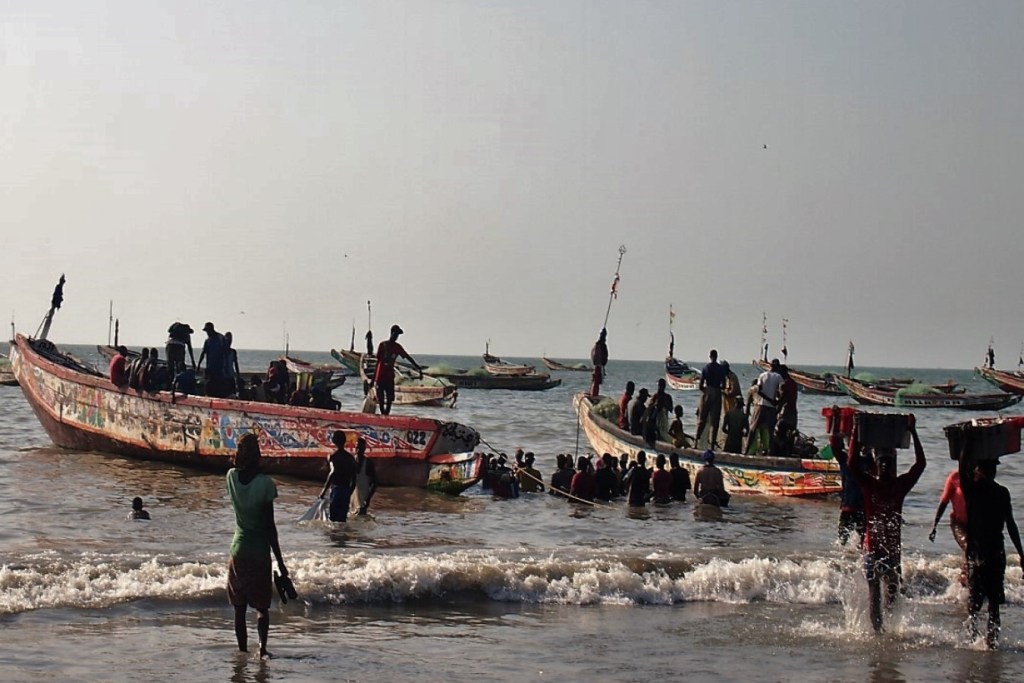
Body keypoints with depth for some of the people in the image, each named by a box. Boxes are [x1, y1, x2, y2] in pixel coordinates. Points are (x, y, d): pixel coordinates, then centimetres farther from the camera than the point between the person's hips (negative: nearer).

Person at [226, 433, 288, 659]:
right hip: (260, 551, -3)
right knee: (262, 607, 6)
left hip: (238, 549, 3)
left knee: (239, 607, 12)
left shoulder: (232, 477, -5)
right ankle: (262, 647, -13)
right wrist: (280, 562, -7)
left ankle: (243, 650, 11)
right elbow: (270, 526, -12)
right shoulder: (264, 483, -15)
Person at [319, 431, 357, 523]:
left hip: (336, 489, -6)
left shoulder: (333, 456, -8)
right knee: (342, 517, 9)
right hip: (347, 490, 6)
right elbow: (353, 478, 13)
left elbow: (333, 473, -20)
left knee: (332, 517, -6)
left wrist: (324, 490, -17)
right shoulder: (350, 457, 11)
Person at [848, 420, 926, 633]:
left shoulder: (901, 485, 1)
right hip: (872, 545, -1)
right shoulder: (868, 484, -3)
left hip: (893, 545, 1)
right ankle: (876, 629, 10)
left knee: (892, 589, 6)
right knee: (874, 590, 4)